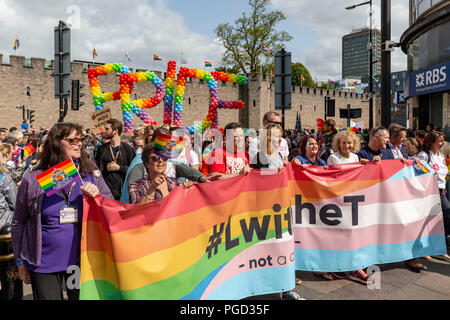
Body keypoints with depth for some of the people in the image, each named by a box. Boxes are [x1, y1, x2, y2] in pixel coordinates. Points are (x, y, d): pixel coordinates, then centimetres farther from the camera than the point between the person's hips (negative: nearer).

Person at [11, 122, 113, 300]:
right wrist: (20, 261, 8)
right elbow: (18, 223, 6)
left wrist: (96, 197, -15)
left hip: (82, 259, 2)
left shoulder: (91, 174, -1)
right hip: (44, 265, -1)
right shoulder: (33, 180, -4)